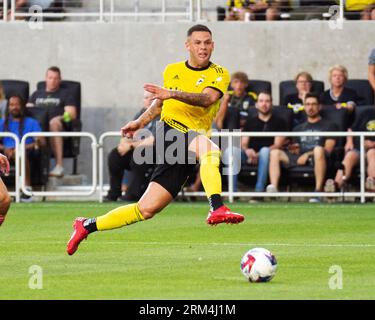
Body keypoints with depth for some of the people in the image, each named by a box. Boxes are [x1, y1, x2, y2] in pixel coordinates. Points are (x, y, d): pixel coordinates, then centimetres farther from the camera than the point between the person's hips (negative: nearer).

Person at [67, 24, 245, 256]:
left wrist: (173, 94, -31)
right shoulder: (172, 71, 15)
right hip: (169, 131, 0)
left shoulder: (219, 74, 3)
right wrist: (141, 121, 21)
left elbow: (207, 99, -20)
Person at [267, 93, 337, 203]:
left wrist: (308, 154, -11)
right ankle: (273, 187, -40)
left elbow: (328, 149, 2)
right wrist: (293, 149, 0)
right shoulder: (299, 128, 30)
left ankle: (318, 192, -43)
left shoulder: (328, 126, 16)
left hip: (316, 159, -4)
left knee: (318, 149, -40)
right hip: (300, 159, 4)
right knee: (275, 152, -19)